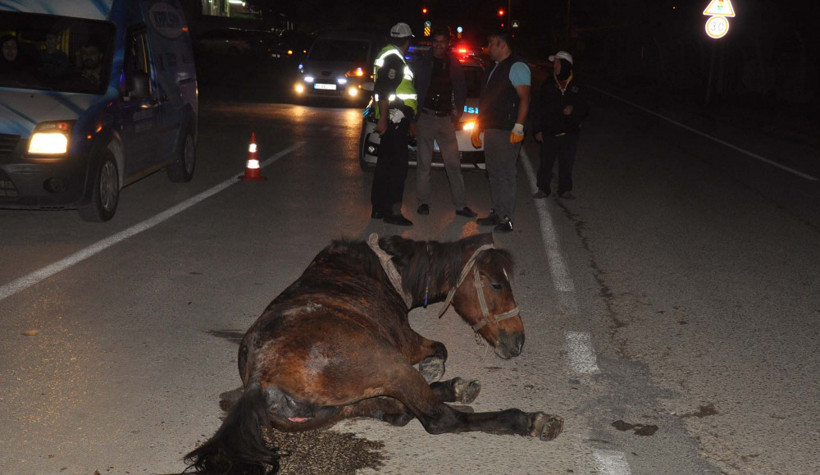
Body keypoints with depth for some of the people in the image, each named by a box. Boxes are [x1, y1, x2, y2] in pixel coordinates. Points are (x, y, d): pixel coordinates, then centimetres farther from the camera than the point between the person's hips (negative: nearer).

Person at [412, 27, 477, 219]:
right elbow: (414, 89, 2)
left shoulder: (454, 65, 8)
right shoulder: (423, 64, 1)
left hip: (445, 118, 2)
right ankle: (423, 202, 12)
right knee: (424, 162, 3)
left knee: (453, 163, 0)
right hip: (425, 117, -2)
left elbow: (461, 89, 17)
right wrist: (413, 117, -4)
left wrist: (458, 110, 4)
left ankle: (460, 205, 3)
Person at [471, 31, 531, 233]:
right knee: (494, 174, 12)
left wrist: (518, 128, -23)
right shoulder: (494, 69, 21)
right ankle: (497, 213, 18)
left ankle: (506, 218, -6)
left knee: (505, 174, -8)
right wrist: (478, 128, 24)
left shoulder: (517, 67, -7)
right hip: (490, 130, 9)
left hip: (506, 132, -9)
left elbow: (524, 98, -15)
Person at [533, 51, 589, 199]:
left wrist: (573, 109, -12)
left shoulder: (576, 87, 4)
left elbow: (585, 109, 9)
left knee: (566, 163, 4)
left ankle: (565, 190, 15)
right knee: (546, 161, 3)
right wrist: (538, 129, 1)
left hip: (569, 132, 0)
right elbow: (539, 109, 6)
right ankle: (543, 188, 15)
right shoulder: (548, 85, 5)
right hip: (549, 131, 0)